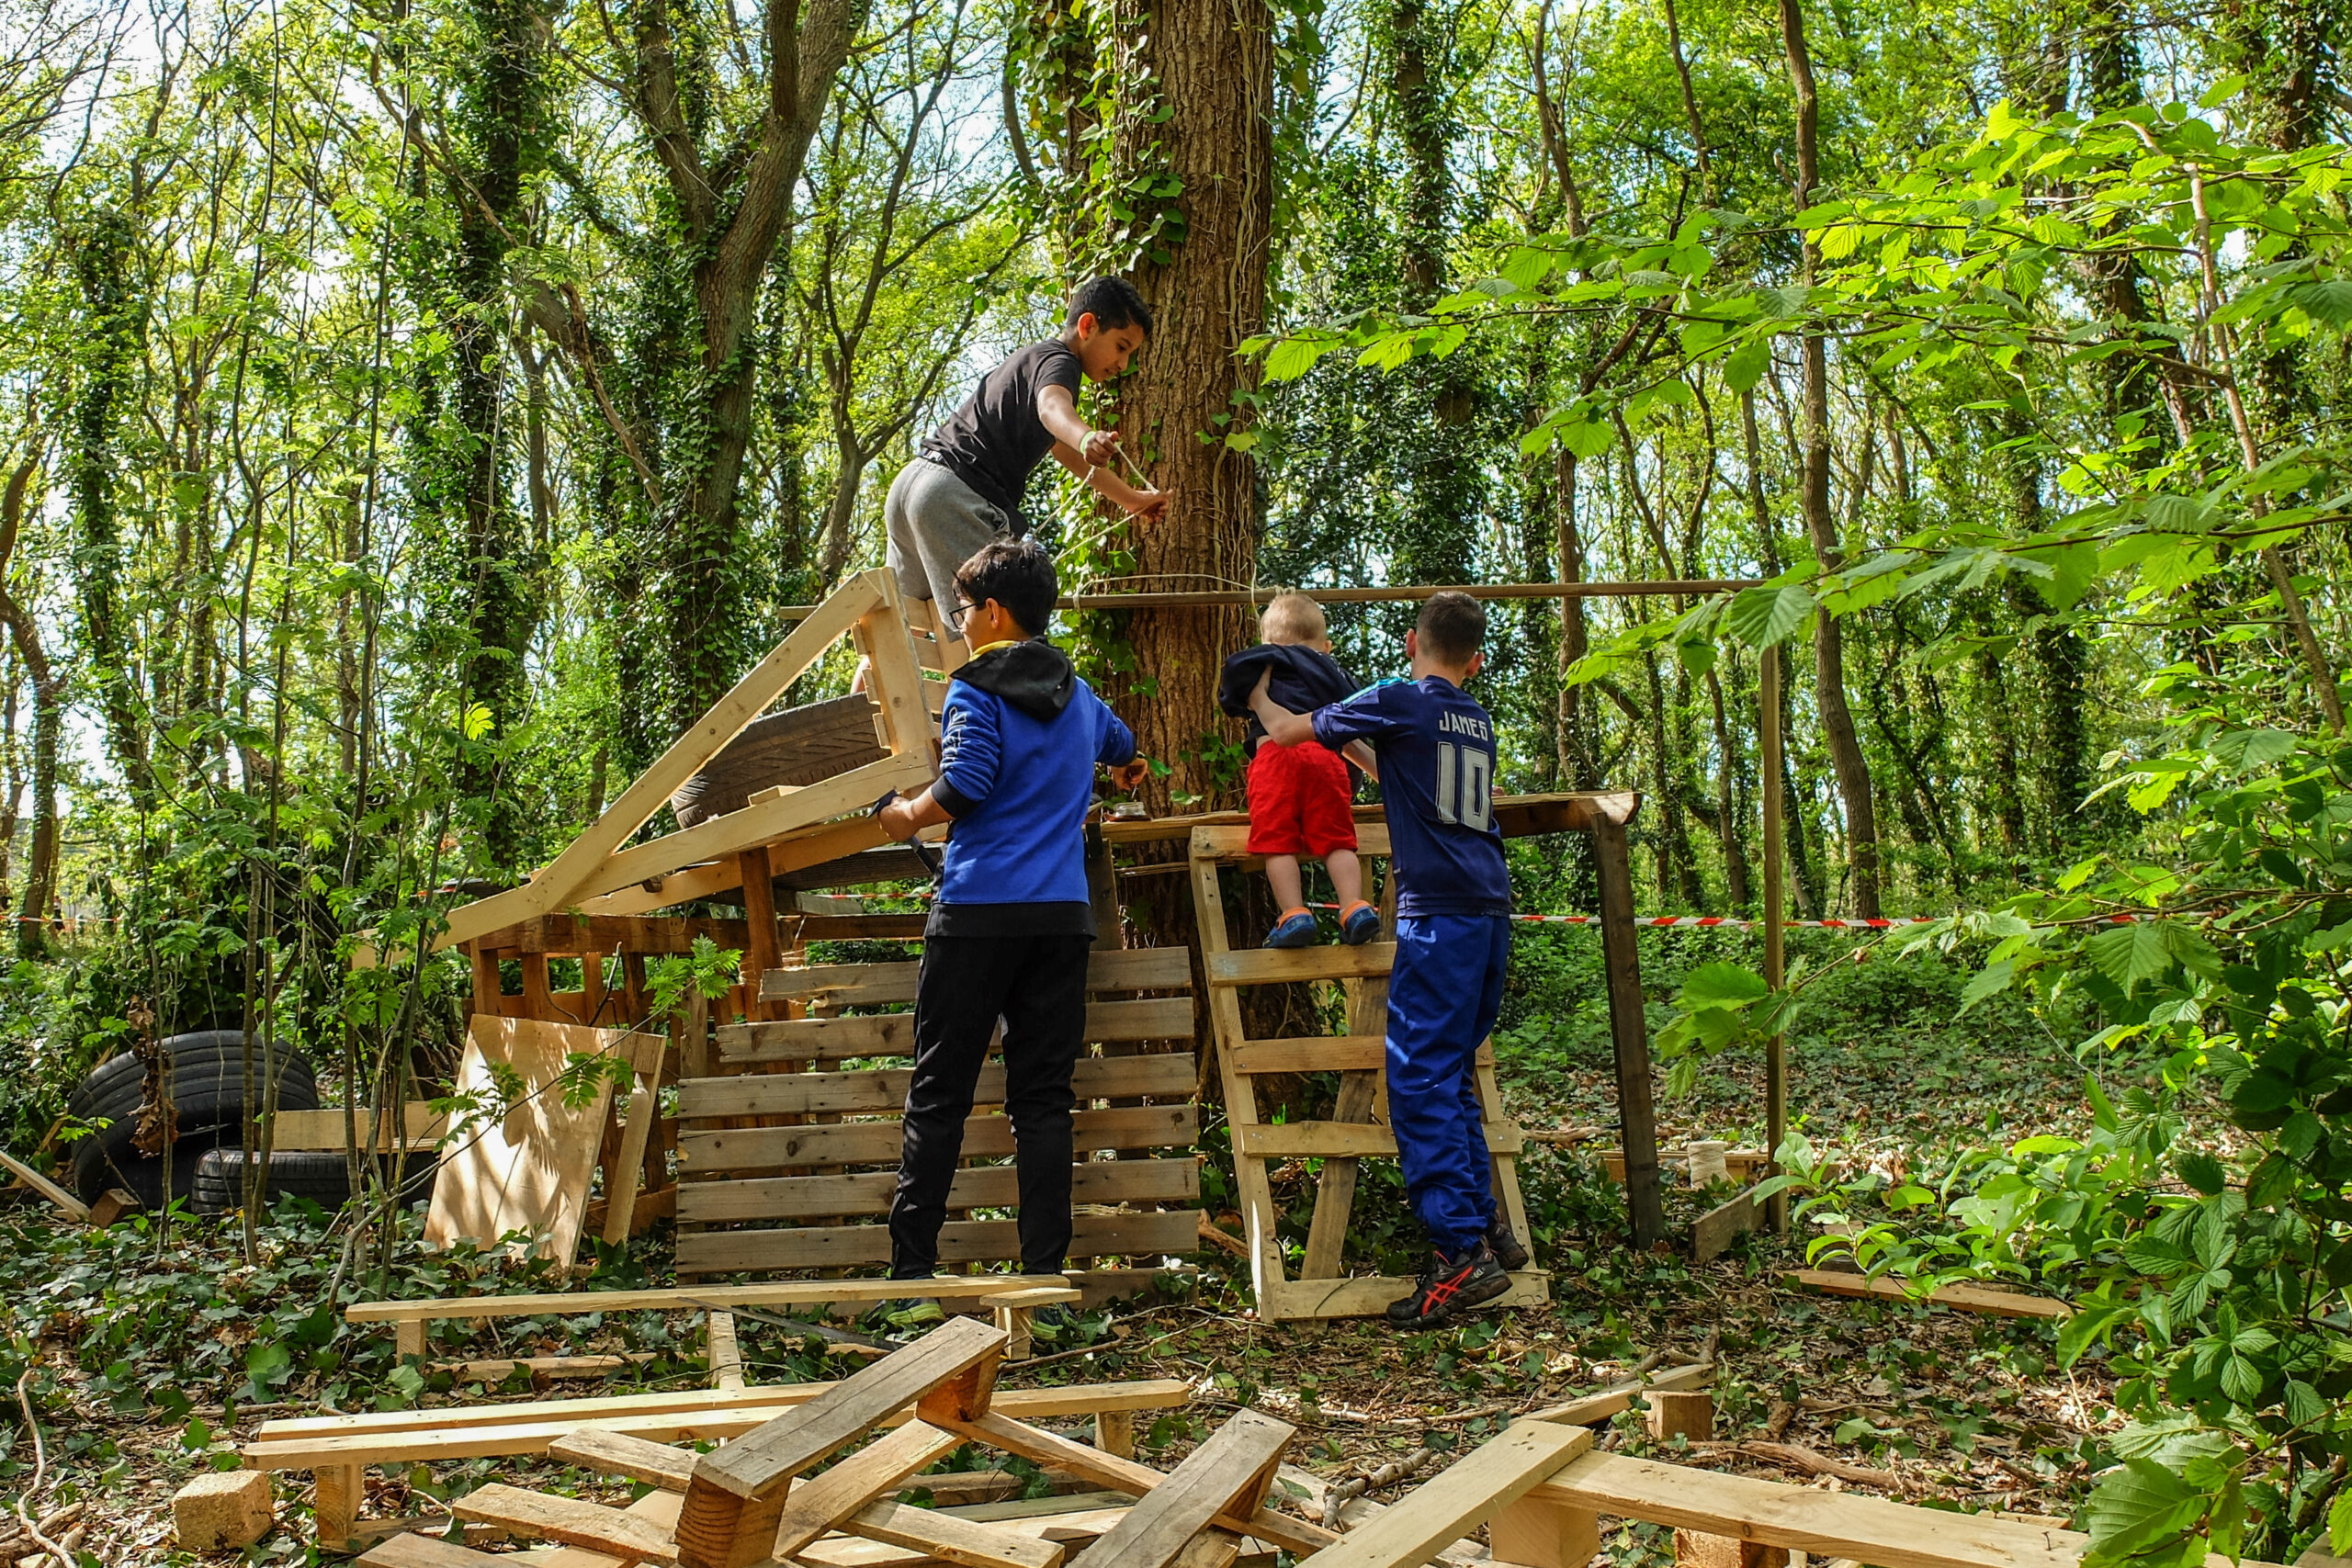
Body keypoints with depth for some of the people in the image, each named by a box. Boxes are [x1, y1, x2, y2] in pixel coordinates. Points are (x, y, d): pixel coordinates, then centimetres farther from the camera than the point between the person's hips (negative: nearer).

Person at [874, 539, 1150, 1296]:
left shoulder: (975, 689, -4)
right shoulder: (1077, 694, 16)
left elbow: (965, 786, -17)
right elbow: (1120, 744, 38)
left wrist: (906, 816, 3)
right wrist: (1127, 767, 61)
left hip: (979, 909, -5)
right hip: (1063, 914, 5)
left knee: (939, 1093, 2)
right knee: (1043, 1097, 6)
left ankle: (911, 1265, 5)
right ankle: (1045, 1266, 5)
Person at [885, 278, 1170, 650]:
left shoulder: (1031, 360, 28)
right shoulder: (1058, 360, -3)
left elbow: (1066, 451, 40)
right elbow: (1051, 407, -29)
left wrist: (1131, 498, 45)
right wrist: (1087, 439, -51)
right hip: (953, 494, -10)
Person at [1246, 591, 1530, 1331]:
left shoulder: (1397, 701, -1)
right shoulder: (1480, 721, 19)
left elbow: (1287, 731, 9)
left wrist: (1258, 698, 29)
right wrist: (1357, 745, 47)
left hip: (1439, 914, -8)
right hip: (1491, 911, 8)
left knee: (1419, 1082, -9)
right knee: (1451, 1077, 16)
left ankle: (1462, 1251, -13)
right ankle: (1485, 1224, 18)